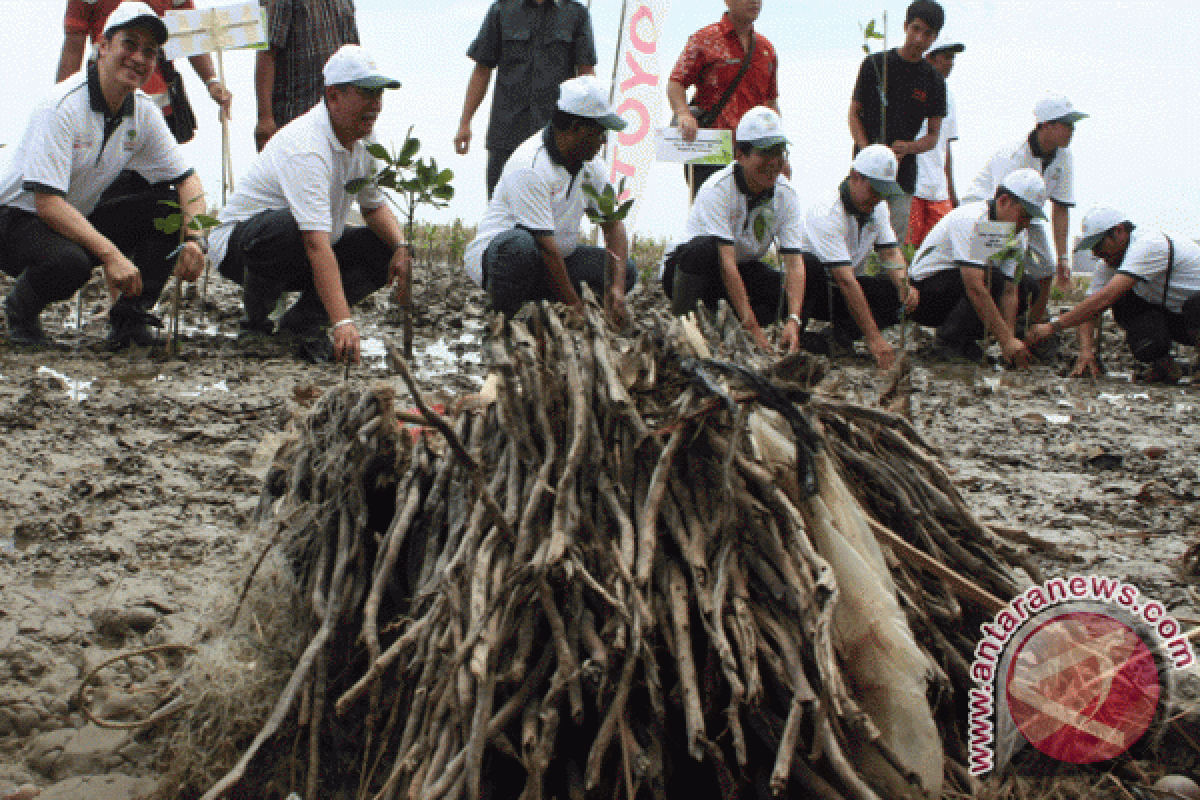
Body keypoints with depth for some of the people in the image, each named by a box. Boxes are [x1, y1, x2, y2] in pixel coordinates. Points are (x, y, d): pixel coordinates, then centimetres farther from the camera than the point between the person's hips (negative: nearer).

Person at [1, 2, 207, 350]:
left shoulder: (143, 111, -3)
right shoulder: (63, 106, -24)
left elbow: (187, 178, 0)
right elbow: (47, 202, -31)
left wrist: (194, 238, -20)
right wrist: (110, 254, -39)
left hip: (81, 219, 7)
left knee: (172, 208, -12)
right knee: (70, 261, -38)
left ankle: (128, 318, -5)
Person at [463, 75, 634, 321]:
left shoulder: (591, 163, 2)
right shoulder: (531, 165, -25)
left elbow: (613, 224, 4)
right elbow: (545, 246, -28)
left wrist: (617, 286, -13)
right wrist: (576, 308, -28)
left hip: (558, 258, 8)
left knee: (626, 271, -7)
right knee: (521, 244, -42)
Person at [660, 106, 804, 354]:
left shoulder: (786, 194, -9)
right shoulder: (718, 189, -25)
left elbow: (794, 263, -17)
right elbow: (726, 263, -32)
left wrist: (793, 321, -34)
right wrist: (753, 327, -38)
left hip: (743, 269, 5)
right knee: (703, 248, -38)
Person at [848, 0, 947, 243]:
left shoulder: (934, 82, 7)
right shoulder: (874, 64, 4)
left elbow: (933, 136, 9)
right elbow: (854, 114, 5)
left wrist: (908, 147, -13)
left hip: (904, 172, 2)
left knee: (897, 236, 0)